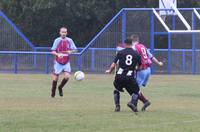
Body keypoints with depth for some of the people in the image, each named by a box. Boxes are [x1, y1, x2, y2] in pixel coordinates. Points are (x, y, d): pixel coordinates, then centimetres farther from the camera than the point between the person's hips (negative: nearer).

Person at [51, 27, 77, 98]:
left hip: (66, 62, 2)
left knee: (67, 76, -15)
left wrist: (70, 51, -15)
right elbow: (52, 51, -6)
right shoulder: (57, 40, -5)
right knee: (55, 78, 0)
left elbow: (74, 49, 8)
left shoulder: (69, 40, 2)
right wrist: (58, 54, -26)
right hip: (58, 62, -2)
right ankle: (53, 92, 22)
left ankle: (60, 88, 12)